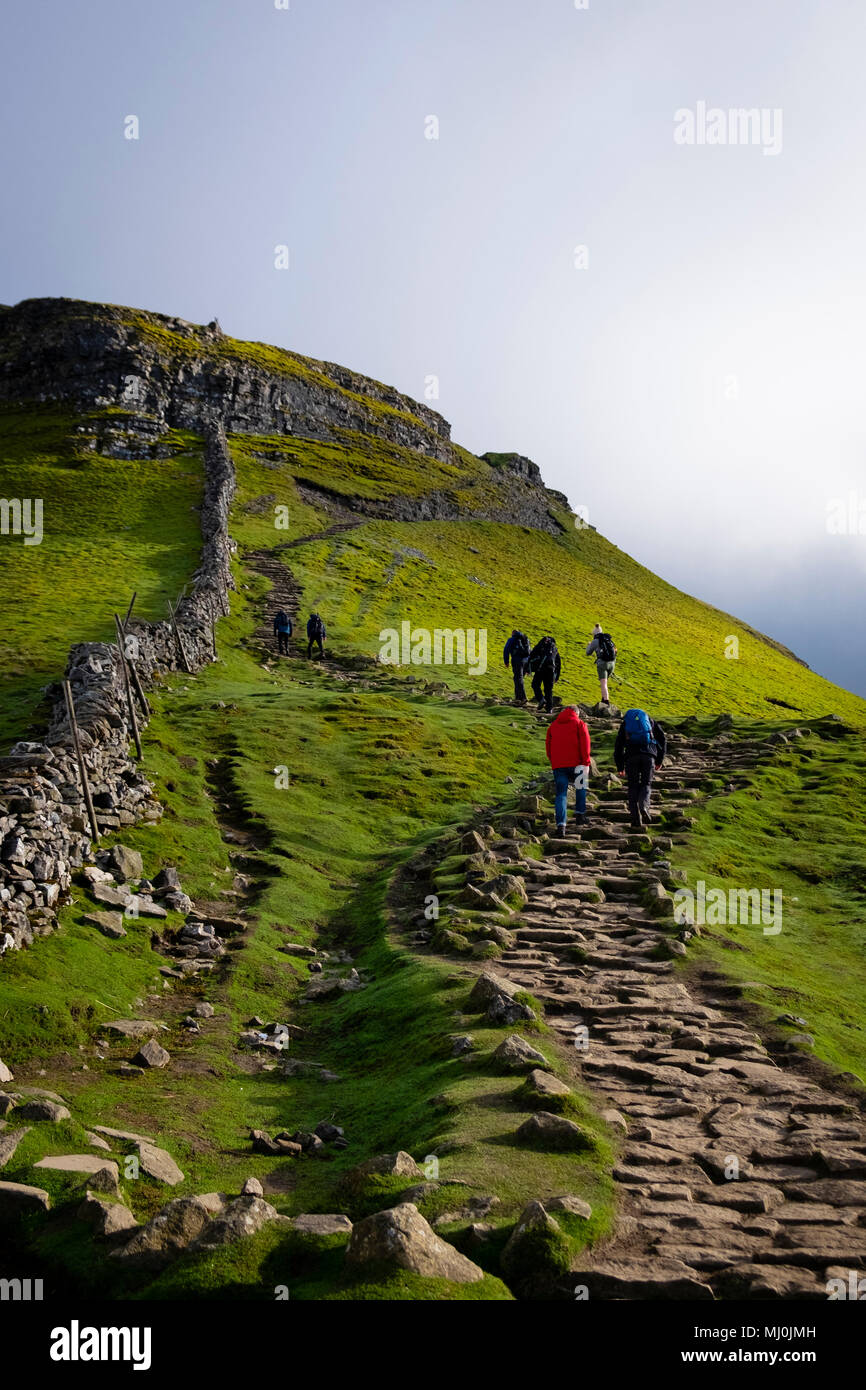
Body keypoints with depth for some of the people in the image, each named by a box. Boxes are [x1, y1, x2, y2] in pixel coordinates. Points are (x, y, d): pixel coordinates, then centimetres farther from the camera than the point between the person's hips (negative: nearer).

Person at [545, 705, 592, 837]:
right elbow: (585, 743, -4)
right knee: (580, 788, 21)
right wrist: (586, 762, -4)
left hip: (558, 765, 3)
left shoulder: (553, 725, 17)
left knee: (561, 794, 1)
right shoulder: (579, 723, 5)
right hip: (575, 763, -3)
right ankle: (580, 813, 14)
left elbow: (548, 745, 15)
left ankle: (561, 824, -11)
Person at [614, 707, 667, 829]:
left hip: (631, 755, 0)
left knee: (633, 787, 8)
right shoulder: (650, 720, 25)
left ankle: (636, 820, -1)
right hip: (648, 755, 0)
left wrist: (619, 767, 21)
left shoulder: (624, 723, 24)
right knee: (646, 784, 11)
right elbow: (662, 739, 16)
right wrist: (659, 760, 19)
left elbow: (618, 746, 18)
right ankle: (644, 806, -19)